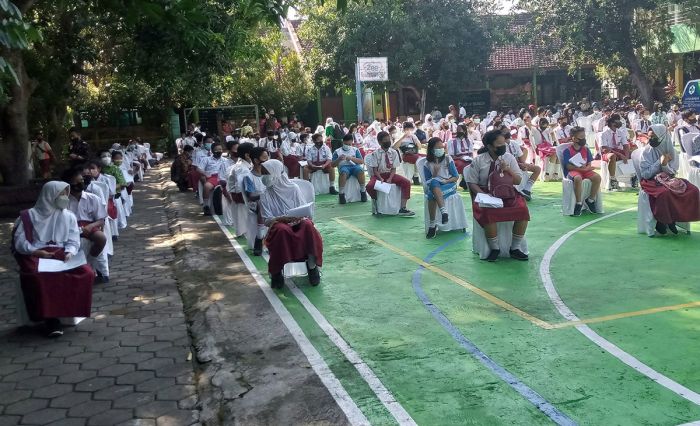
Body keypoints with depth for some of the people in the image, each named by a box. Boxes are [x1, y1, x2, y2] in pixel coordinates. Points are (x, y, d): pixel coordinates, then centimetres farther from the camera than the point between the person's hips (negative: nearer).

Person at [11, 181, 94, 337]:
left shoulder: (69, 216, 16)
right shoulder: (29, 215, 8)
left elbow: (73, 242, 9)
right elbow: (19, 241, 1)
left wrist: (69, 253, -13)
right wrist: (36, 251, -16)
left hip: (62, 255, 3)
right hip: (35, 256, -2)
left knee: (86, 273, -28)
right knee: (36, 277, -38)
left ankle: (69, 310, -19)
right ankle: (50, 317, -27)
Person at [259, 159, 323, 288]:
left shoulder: (293, 188, 2)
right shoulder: (265, 195, 1)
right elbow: (266, 220, -4)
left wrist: (299, 217, -21)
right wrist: (281, 218, -22)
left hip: (297, 223, 1)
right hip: (277, 226, -1)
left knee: (308, 225, -34)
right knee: (282, 229, -38)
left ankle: (312, 266, -21)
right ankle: (276, 272, -22)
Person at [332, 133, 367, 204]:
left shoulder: (355, 150, 20)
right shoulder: (337, 151, 17)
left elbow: (362, 161, 8)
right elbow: (333, 165, 10)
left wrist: (352, 158, -6)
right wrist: (339, 159, -9)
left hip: (354, 166, 1)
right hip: (343, 166, -1)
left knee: (360, 170, -35)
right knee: (343, 172, -39)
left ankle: (363, 191, -21)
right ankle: (341, 194, -32)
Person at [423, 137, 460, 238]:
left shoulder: (448, 159, 2)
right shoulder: (427, 164, 4)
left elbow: (456, 177, 2)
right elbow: (428, 182, 3)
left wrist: (445, 181, -15)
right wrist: (435, 172, -13)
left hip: (449, 186, -2)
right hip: (434, 187, 2)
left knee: (432, 194, -34)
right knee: (434, 182, -36)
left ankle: (433, 224, -34)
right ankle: (444, 211, -42)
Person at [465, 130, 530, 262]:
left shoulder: (509, 157, 7)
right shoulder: (478, 160, -1)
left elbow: (518, 181, 7)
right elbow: (472, 183, 0)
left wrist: (508, 169, -12)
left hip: (507, 194, 3)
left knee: (522, 209, -26)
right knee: (488, 213, -36)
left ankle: (515, 248, -11)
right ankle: (494, 248, -14)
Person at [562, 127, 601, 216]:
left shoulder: (586, 149, 11)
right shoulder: (567, 150, -5)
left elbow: (589, 164, 9)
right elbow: (568, 166, -12)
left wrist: (586, 168, -15)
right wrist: (580, 168, -21)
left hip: (585, 170, 5)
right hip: (572, 171, -5)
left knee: (597, 177, -24)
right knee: (578, 178, -40)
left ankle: (590, 200, -5)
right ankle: (579, 203, -26)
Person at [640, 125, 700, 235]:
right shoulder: (646, 151, -6)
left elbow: (673, 172, 0)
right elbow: (645, 174, -12)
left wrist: (665, 164, -20)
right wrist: (659, 162, -18)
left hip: (668, 179, 5)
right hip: (652, 181, -5)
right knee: (665, 192, -37)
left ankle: (673, 219, -5)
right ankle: (661, 221, -13)